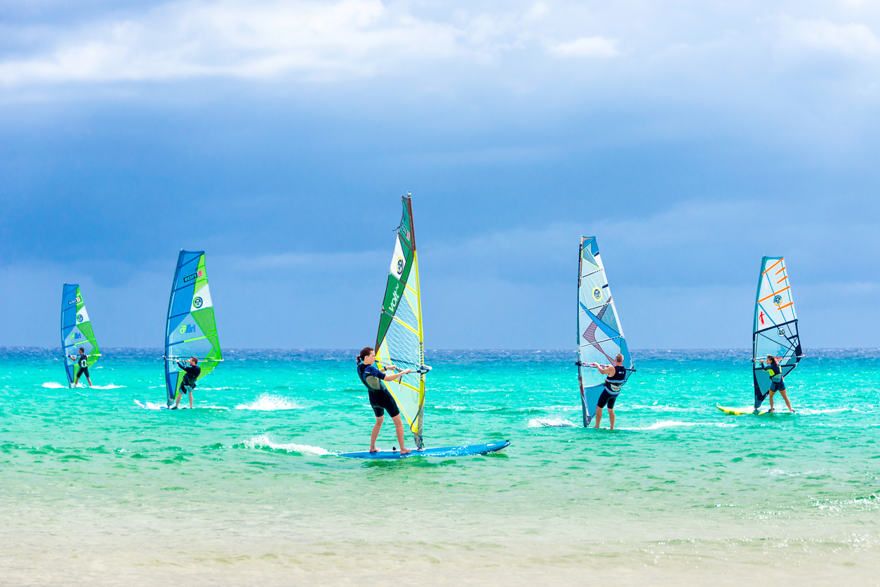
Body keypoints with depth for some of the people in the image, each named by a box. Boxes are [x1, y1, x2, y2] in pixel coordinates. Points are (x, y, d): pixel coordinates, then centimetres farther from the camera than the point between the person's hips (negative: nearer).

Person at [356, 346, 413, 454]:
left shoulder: (360, 367, -3)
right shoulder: (370, 369, -28)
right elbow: (388, 378, -30)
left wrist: (386, 367, 18)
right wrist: (403, 372, -21)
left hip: (373, 398, 8)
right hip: (384, 397, -8)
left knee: (379, 421, 30)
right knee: (398, 423, 6)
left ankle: (372, 448, 27)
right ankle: (403, 449, 7)